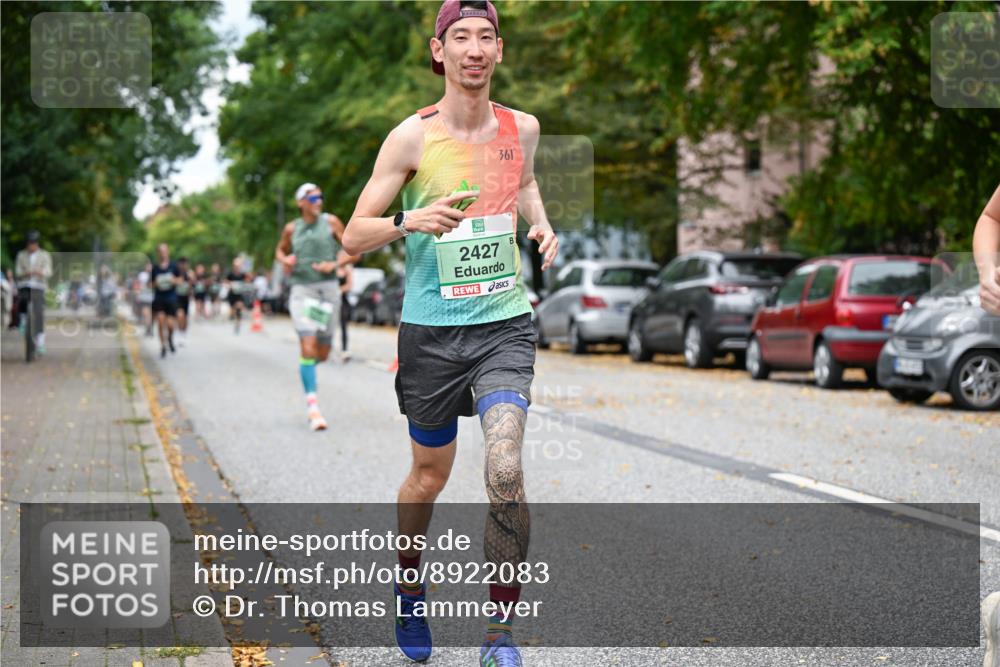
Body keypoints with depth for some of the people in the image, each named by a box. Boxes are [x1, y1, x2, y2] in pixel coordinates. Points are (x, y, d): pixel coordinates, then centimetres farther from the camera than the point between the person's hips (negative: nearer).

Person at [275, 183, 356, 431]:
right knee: (308, 347, -15)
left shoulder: (331, 222, 3)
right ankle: (312, 405, -13)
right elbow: (280, 250, 24)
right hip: (302, 289, -1)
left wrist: (334, 264, -13)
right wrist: (285, 259, 1)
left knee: (323, 353, 7)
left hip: (328, 288, 1)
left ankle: (305, 365, 43)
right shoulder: (292, 228, 7)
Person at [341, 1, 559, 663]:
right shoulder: (412, 137, -6)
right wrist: (410, 221, -24)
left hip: (505, 322, 1)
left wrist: (543, 226, 8)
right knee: (430, 473, 14)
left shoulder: (523, 128, 4)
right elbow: (353, 237, -5)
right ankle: (409, 586, 43)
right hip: (431, 328, -1)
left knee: (506, 470, -17)